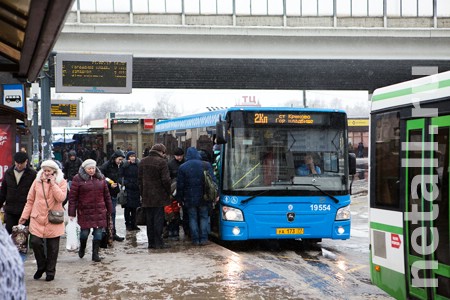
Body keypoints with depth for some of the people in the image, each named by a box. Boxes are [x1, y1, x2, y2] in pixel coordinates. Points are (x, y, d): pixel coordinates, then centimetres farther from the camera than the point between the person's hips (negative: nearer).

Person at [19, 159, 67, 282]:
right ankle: (41, 267, 17)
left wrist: (53, 183, -17)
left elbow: (61, 197, -17)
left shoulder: (61, 182, -1)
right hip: (38, 219, 1)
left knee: (52, 247, 5)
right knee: (35, 242, -7)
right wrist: (24, 216, 7)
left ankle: (50, 271, 20)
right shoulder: (37, 181, 3)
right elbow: (30, 200, 9)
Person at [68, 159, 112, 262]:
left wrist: (109, 210, 13)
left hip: (99, 211, 3)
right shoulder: (78, 179, -3)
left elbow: (106, 195, 14)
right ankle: (82, 248, 33)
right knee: (84, 231, 3)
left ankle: (95, 254, 12)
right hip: (85, 211, -3)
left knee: (98, 232, 1)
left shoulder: (100, 178, 9)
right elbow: (72, 196, -5)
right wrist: (72, 213, -8)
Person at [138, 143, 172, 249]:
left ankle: (151, 242, 15)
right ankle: (158, 242, -1)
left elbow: (139, 178, 13)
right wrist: (169, 192, -2)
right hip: (159, 196, -6)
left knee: (149, 220, 11)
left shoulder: (143, 161, 8)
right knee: (158, 219, -2)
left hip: (146, 196, 6)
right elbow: (166, 180, -15)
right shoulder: (162, 162, -13)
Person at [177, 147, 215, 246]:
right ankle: (203, 238, 5)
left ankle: (195, 240, 5)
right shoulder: (206, 165, -1)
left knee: (193, 218, 7)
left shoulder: (182, 167, -1)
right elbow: (213, 180, -2)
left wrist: (180, 199, 7)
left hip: (190, 198, 0)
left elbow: (180, 185, 1)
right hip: (204, 197, 0)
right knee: (204, 217, 9)